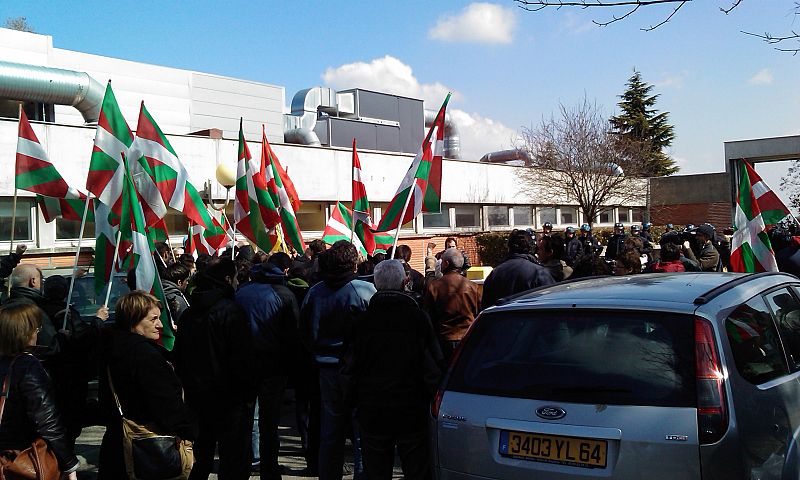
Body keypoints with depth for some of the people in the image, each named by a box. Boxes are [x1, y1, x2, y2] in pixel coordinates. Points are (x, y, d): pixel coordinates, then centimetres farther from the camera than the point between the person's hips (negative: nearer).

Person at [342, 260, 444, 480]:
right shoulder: (418, 317, -10)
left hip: (371, 411, 2)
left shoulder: (363, 320, -5)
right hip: (412, 411, -1)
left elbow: (350, 368, 0)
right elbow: (434, 365, -9)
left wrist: (355, 400, 13)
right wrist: (434, 398, 3)